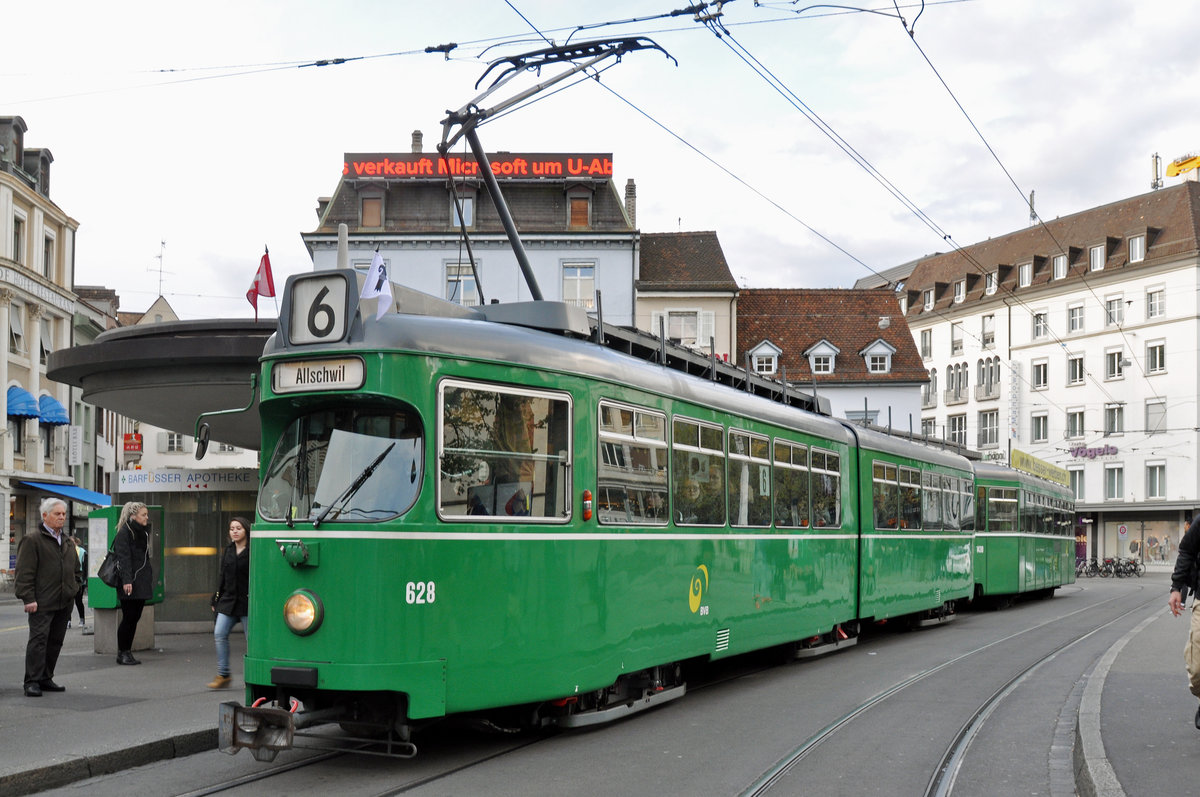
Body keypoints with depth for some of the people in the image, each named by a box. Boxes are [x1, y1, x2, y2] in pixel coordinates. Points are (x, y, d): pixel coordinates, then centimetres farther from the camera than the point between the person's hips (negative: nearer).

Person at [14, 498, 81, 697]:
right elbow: (25, 572, -10)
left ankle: (46, 679, 17)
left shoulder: (68, 543, 18)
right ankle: (32, 682, -9)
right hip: (42, 603, -7)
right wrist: (28, 598, -15)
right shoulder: (32, 540, -4)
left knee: (55, 641, 9)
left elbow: (76, 570, 28)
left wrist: (73, 589, 15)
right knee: (38, 639, -10)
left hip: (64, 603, 7)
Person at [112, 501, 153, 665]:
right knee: (129, 617, -5)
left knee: (135, 617, 8)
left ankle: (127, 652, 13)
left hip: (141, 583, 8)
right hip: (130, 584, -8)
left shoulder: (143, 532, 17)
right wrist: (126, 581, -22)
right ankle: (122, 653, 3)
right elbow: (123, 558, -15)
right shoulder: (124, 533, -8)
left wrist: (149, 577, 18)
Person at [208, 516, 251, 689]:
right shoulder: (228, 550, 12)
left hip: (246, 601, -6)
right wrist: (216, 600, 15)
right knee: (219, 634, -5)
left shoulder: (253, 552, -7)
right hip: (228, 600, 6)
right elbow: (222, 576, 17)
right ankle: (223, 675, 2)